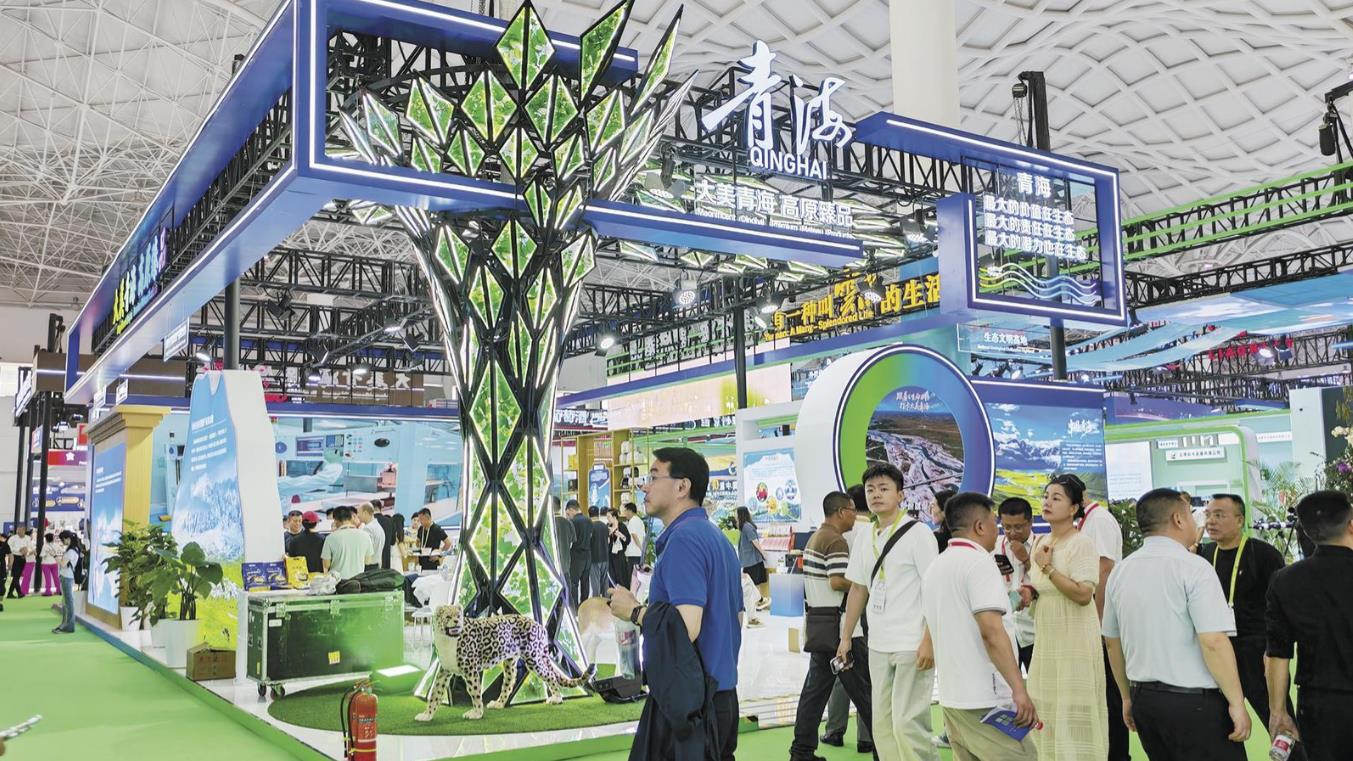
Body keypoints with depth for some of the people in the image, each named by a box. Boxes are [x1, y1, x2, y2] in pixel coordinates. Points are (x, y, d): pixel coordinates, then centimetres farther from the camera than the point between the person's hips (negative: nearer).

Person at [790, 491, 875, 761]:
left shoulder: (814, 538, 17)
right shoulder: (836, 541, -15)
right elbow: (838, 582, -24)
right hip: (838, 626, -9)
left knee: (816, 685, 10)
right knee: (862, 686, 1)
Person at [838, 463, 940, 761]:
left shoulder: (917, 534, -7)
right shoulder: (864, 540, 11)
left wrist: (929, 641, -17)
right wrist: (846, 637, 16)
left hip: (912, 646, -7)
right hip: (877, 645, 7)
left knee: (907, 724, -9)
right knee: (882, 725, 10)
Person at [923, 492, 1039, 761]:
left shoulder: (935, 567, 14)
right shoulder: (979, 562, -12)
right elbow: (991, 631, -23)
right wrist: (1019, 689, -24)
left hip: (951, 697, 9)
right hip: (986, 701, -8)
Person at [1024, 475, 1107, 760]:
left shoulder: (1081, 543, -12)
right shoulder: (1041, 542, 10)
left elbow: (1083, 594, -22)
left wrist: (1047, 567, -19)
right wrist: (1030, 593, 1)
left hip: (1075, 641, -7)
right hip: (1046, 641, 7)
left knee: (1075, 716, -1)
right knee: (1046, 714, 10)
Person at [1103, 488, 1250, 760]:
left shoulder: (1120, 572, 7)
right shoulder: (1193, 567, -12)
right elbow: (1213, 642, -19)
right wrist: (1237, 703, -11)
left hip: (1143, 697, 7)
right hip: (1192, 701, -7)